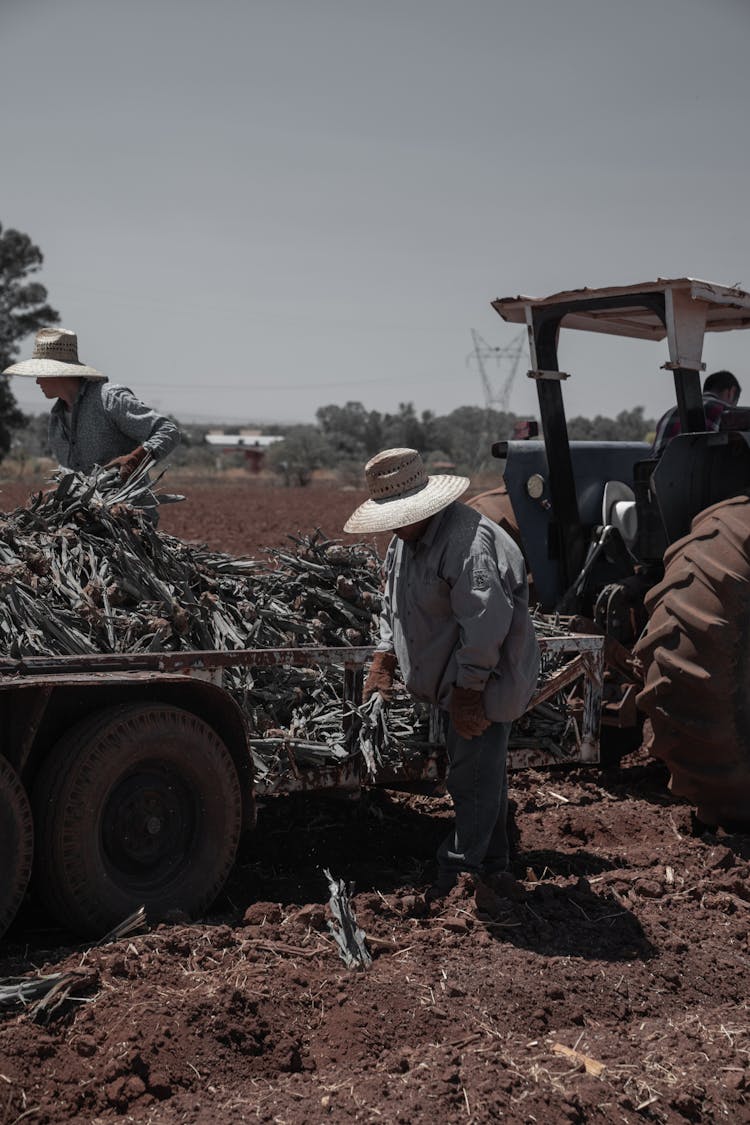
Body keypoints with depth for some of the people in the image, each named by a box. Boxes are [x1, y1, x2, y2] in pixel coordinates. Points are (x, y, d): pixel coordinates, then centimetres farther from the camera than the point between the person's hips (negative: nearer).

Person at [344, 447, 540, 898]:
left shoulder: (468, 540, -26)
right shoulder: (406, 540, 7)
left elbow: (485, 621, -30)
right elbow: (395, 604, 20)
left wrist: (469, 689, -27)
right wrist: (385, 657, 10)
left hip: (487, 677, -10)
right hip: (457, 678, 10)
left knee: (474, 773, -5)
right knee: (479, 771, 18)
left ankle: (460, 869, 1)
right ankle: (493, 861, 31)